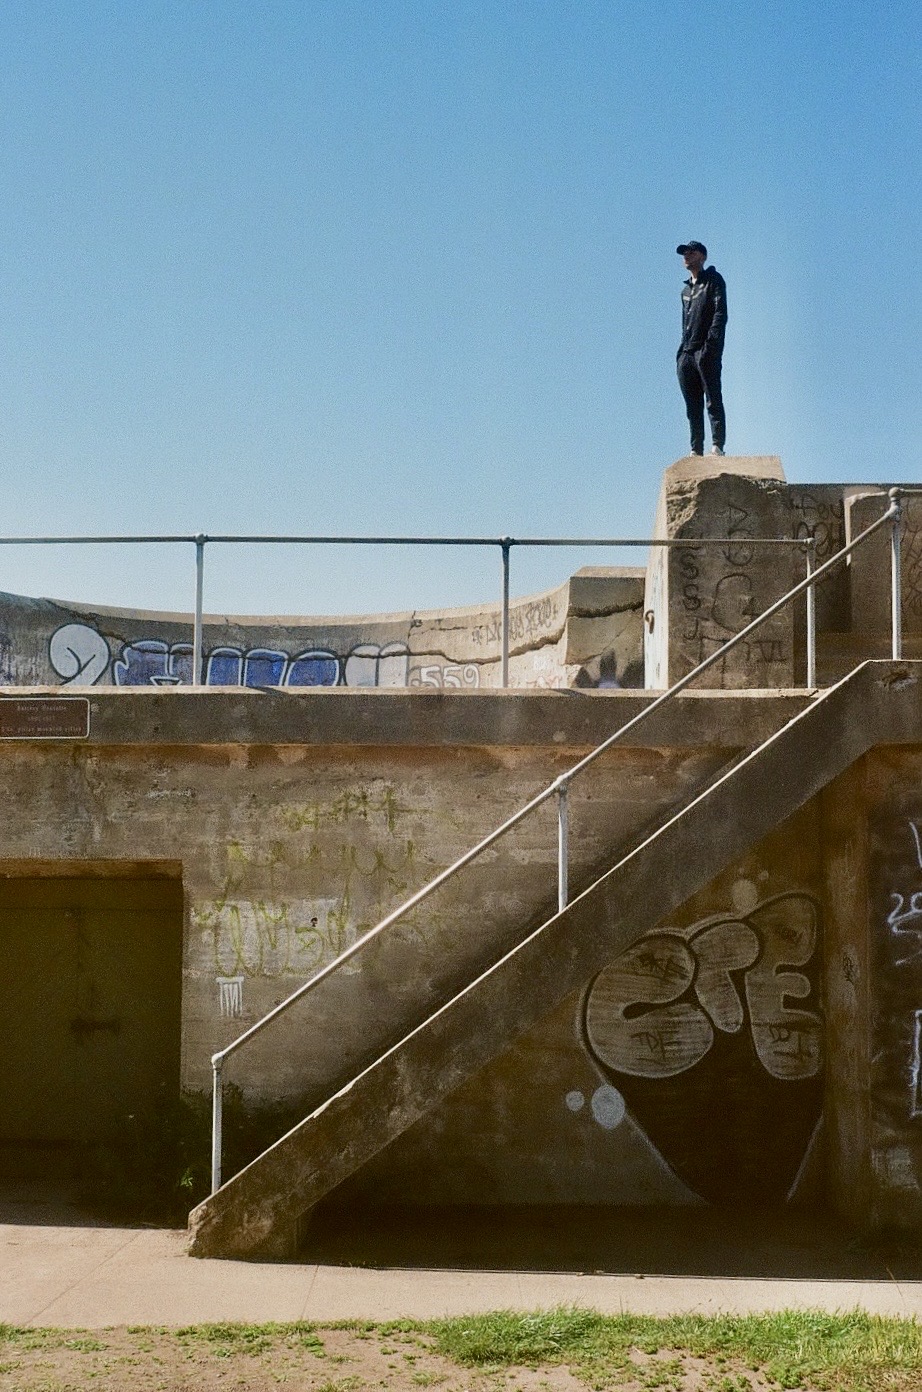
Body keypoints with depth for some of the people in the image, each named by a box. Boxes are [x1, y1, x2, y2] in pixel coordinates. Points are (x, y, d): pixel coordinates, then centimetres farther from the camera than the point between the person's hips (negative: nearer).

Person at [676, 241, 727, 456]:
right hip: (686, 354, 7)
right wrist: (682, 350, 13)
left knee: (713, 400, -11)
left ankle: (717, 446, -16)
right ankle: (696, 450, 2)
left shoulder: (713, 280, 3)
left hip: (706, 351, -7)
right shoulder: (686, 289, 25)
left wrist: (711, 344, -20)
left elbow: (720, 314, -8)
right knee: (692, 406, 3)